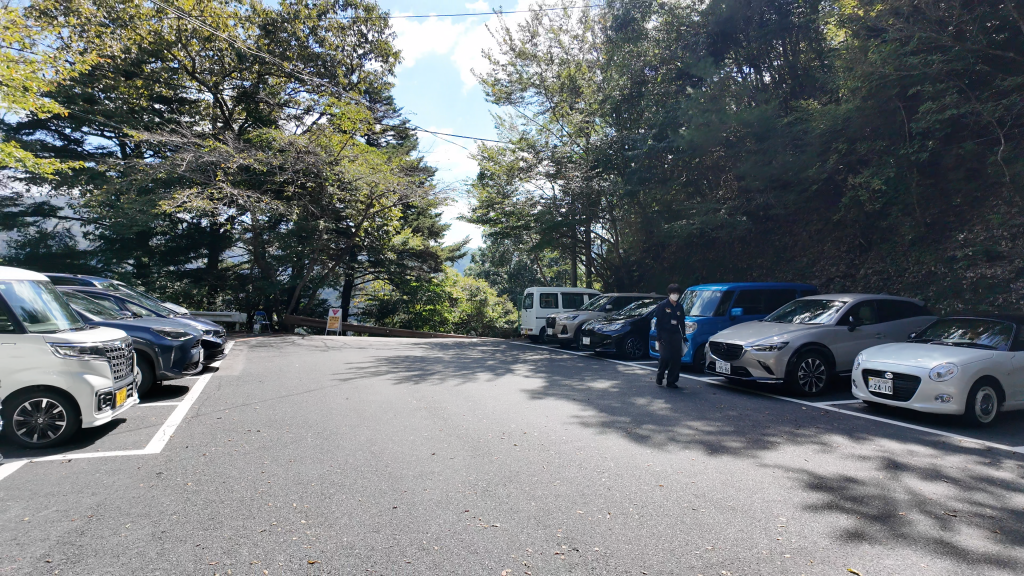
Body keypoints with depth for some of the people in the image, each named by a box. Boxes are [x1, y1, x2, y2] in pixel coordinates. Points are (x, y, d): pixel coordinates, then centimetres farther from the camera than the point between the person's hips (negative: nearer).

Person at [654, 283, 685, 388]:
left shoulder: (679, 306, 12)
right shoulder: (663, 305, -2)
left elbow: (682, 322, 18)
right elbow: (658, 322, -4)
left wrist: (683, 335, 12)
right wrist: (659, 337, -9)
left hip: (676, 335, 5)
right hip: (665, 335, -5)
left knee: (676, 358, 1)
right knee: (665, 357, -11)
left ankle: (672, 381, 10)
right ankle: (660, 377, 14)